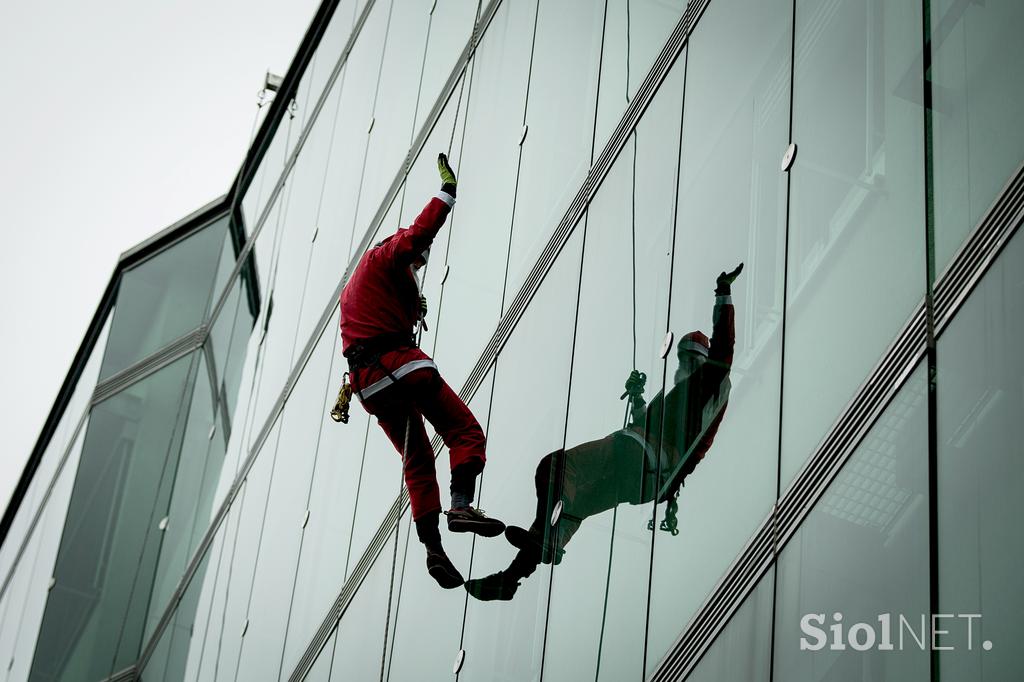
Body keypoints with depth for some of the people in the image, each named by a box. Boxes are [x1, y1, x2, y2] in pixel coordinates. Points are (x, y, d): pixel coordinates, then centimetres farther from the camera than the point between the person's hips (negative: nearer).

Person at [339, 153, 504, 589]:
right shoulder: (385, 256, 7)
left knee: (417, 463, 10)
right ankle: (461, 504, -29)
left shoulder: (352, 289, 34)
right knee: (466, 432, -5)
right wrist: (448, 189, 2)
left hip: (367, 384, 8)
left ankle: (432, 547, -2)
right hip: (401, 364, -8)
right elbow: (421, 230, -6)